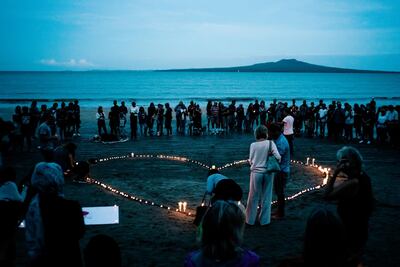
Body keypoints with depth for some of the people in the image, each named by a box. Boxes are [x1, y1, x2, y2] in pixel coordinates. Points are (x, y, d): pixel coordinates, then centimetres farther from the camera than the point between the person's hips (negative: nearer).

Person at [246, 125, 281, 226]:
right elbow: (278, 157, -13)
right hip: (267, 173, 0)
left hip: (256, 172, 0)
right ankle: (264, 220, 17)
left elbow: (250, 160, 0)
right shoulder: (270, 143, -7)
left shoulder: (253, 145, -5)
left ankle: (250, 219, 19)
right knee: (266, 197, 11)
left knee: (253, 197, 11)